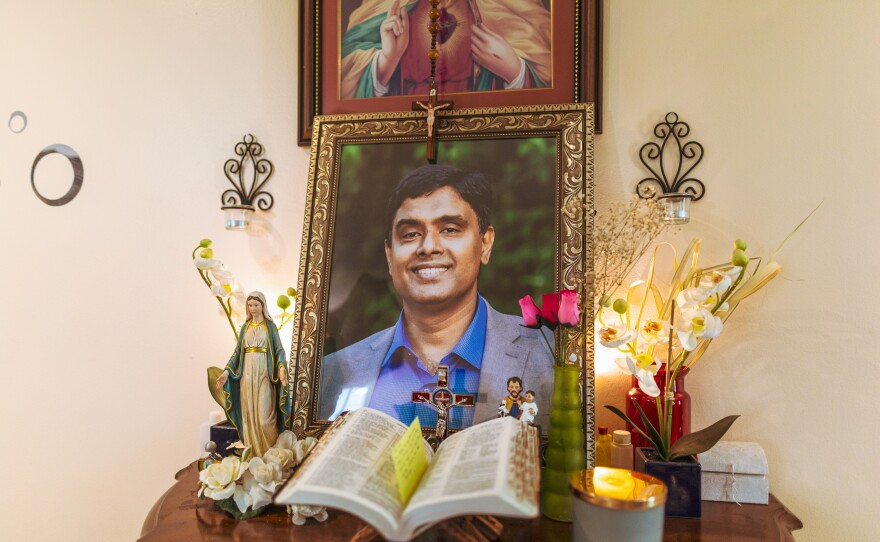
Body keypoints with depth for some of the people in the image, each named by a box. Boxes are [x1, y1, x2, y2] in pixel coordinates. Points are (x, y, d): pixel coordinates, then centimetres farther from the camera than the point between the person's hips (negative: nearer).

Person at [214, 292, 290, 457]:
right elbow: (238, 351, 11)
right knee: (248, 413, 4)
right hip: (247, 373, 4)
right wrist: (227, 371, -1)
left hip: (264, 373, -4)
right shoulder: (245, 327, 11)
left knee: (264, 414, -7)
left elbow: (279, 349, -5)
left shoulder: (270, 326, 0)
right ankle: (252, 451, 14)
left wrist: (281, 368, -23)